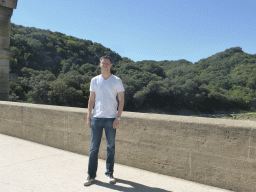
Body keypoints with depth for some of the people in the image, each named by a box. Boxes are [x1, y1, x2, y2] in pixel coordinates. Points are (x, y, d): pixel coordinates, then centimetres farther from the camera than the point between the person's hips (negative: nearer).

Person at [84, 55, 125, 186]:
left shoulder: (117, 81, 2)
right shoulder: (94, 80, 8)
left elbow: (121, 100, 1)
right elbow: (91, 99, 11)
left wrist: (118, 117, -7)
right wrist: (89, 116, 4)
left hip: (111, 119, -1)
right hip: (96, 118, 2)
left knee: (110, 147, 8)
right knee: (94, 147, 3)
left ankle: (109, 173, 22)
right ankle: (91, 175, 14)